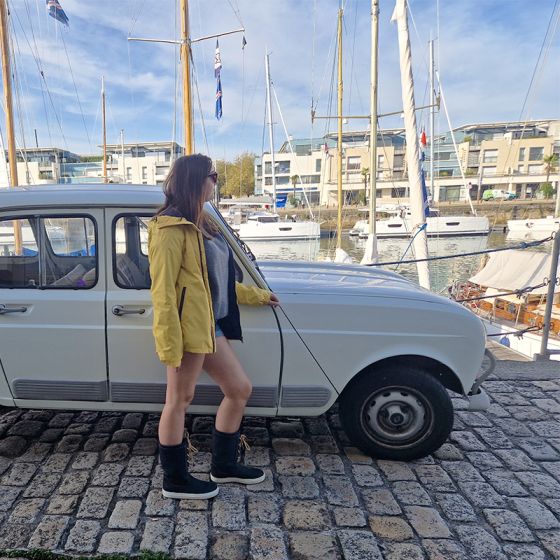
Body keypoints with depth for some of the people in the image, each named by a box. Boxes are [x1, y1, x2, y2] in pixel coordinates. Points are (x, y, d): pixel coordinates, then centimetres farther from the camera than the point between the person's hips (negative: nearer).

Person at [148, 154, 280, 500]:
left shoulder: (200, 224, 18)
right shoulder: (171, 226, -11)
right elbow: (163, 289, -17)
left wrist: (258, 296, 30)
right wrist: (170, 346, -22)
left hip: (210, 325, 10)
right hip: (187, 326, -10)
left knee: (240, 389, 14)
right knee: (180, 399, 5)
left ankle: (224, 465, 31)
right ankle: (175, 481, 24)